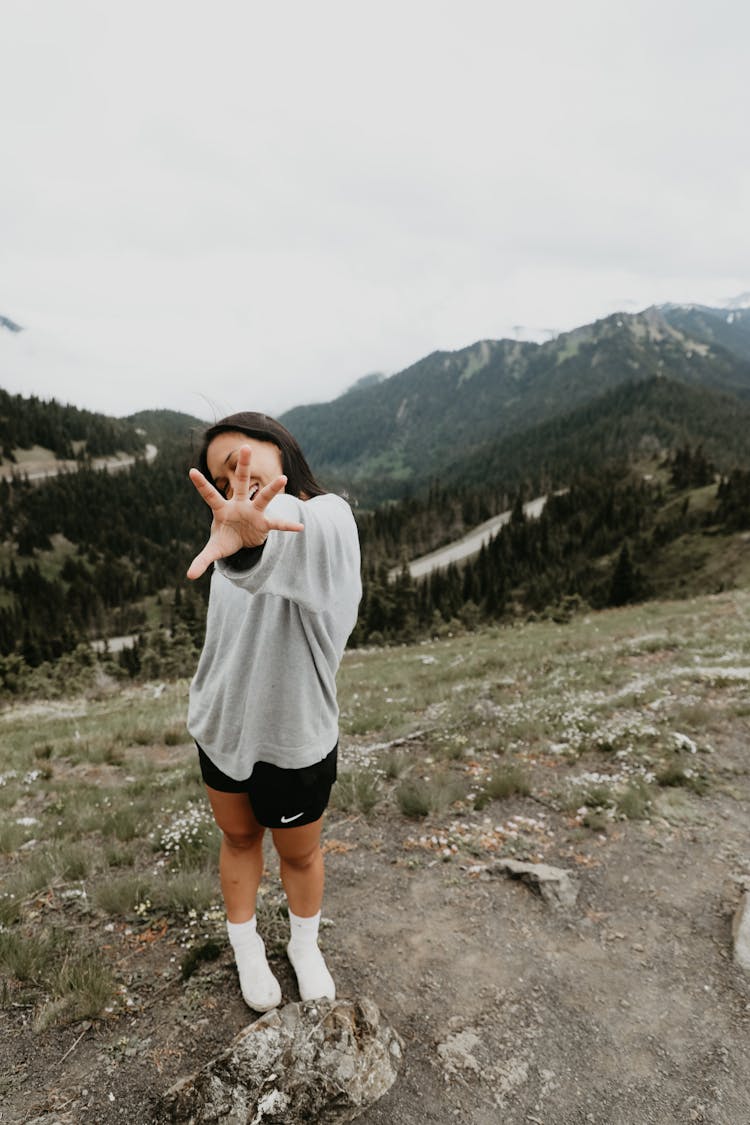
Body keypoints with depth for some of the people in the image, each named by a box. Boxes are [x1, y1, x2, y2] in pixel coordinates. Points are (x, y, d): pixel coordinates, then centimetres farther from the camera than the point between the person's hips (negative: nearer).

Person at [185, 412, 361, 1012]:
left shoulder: (326, 518, -24)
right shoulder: (240, 527, -1)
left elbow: (295, 538, -51)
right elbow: (230, 630, 4)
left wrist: (253, 538, -70)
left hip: (295, 741, -5)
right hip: (223, 725, 5)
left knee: (299, 852, 18)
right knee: (238, 837, 22)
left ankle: (305, 945, 47)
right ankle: (246, 946, 47)